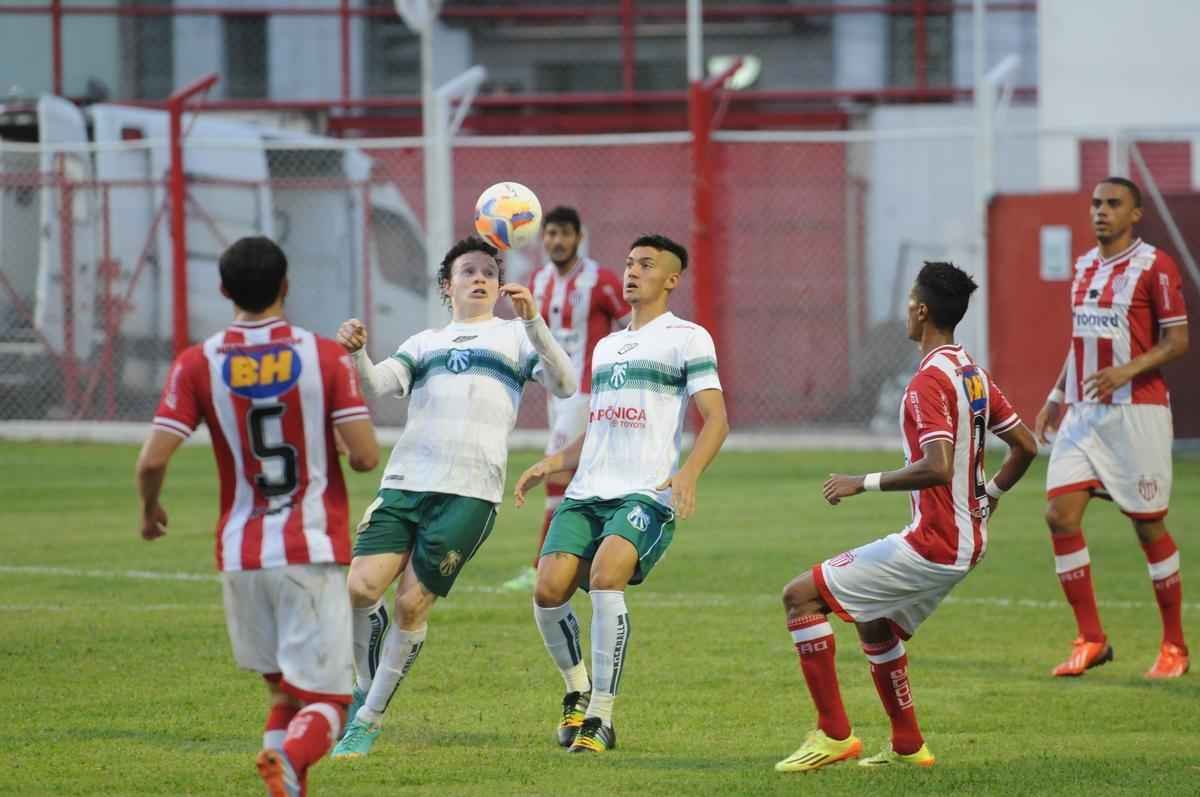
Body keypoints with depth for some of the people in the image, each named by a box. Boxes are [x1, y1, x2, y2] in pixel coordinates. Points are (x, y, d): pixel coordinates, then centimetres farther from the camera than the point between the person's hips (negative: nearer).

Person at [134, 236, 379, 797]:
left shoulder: (197, 364, -2)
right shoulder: (326, 356, -5)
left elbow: (152, 460, -8)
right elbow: (366, 456, -10)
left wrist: (150, 510, 13)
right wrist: (357, 457, 14)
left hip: (241, 555, 3)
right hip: (313, 551, -3)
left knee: (283, 692, 20)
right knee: (324, 700, -2)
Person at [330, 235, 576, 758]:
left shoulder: (515, 337, 16)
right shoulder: (426, 343, 22)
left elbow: (564, 384, 0)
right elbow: (376, 386, 6)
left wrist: (532, 323, -13)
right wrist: (356, 352, -15)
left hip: (469, 494, -3)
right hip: (403, 483, 3)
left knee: (411, 605, -8)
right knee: (360, 588, -13)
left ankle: (370, 718, 6)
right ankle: (366, 688, 12)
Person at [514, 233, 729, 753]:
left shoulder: (687, 338, 3)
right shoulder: (605, 346, 25)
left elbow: (716, 420, -5)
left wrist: (688, 472, -22)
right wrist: (551, 465, 16)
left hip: (647, 495, -6)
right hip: (586, 493, 6)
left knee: (605, 578, -29)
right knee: (549, 590, -13)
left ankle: (600, 718, -22)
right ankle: (578, 690, 14)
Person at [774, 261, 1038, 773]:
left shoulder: (929, 381, -18)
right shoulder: (975, 375, 10)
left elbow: (937, 467, -28)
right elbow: (1025, 447, 16)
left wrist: (863, 483, -21)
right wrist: (988, 495, 27)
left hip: (932, 547, -10)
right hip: (968, 545, 10)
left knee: (801, 595, -6)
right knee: (875, 626, 28)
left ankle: (833, 734, -7)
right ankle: (907, 746, 29)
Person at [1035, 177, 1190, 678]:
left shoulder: (1154, 266, -7)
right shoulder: (1084, 267, 14)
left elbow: (1177, 340, -9)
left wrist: (1126, 372, -22)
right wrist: (1056, 397, 18)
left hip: (1136, 410, -6)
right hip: (1082, 412, 6)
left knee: (1148, 525, -1)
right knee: (1060, 514, -7)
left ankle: (1174, 646, 13)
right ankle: (1090, 640, 1)